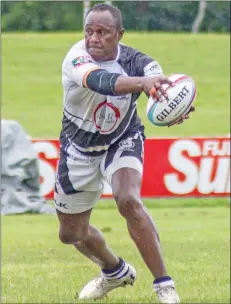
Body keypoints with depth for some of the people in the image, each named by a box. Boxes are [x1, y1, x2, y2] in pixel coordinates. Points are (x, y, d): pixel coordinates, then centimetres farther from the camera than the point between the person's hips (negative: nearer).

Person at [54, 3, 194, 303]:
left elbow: (161, 91, -41)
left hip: (123, 141, -2)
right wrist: (142, 82, -70)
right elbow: (102, 81, -50)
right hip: (79, 149, 2)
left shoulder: (137, 62, -24)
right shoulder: (76, 58, -29)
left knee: (128, 200, -31)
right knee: (71, 233, 13)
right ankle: (115, 271, 45)